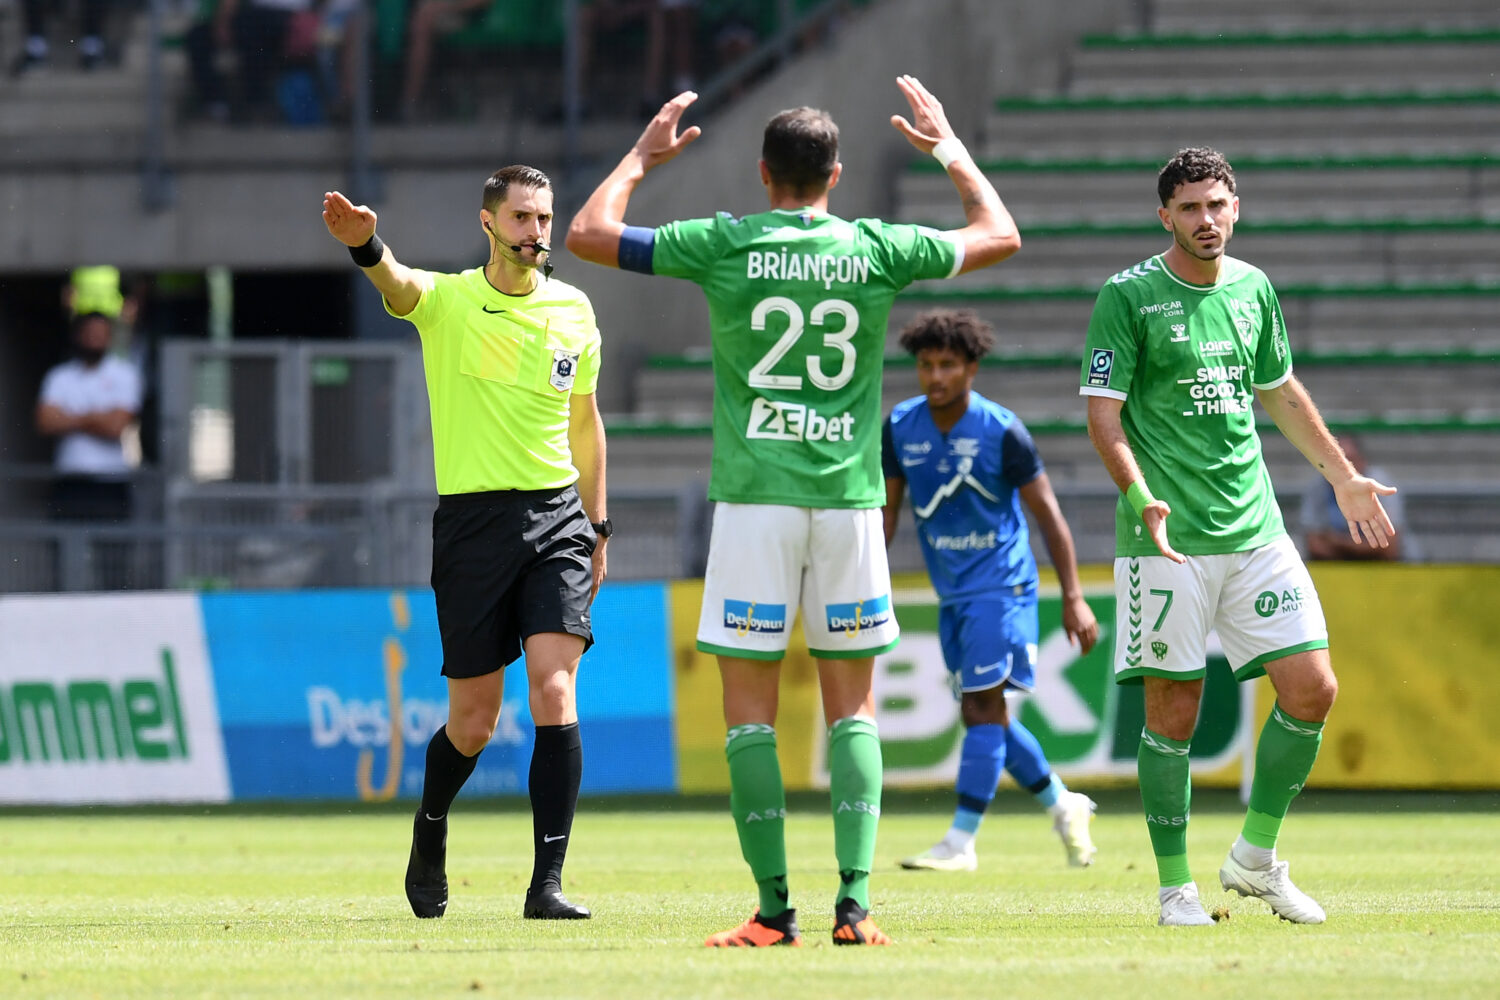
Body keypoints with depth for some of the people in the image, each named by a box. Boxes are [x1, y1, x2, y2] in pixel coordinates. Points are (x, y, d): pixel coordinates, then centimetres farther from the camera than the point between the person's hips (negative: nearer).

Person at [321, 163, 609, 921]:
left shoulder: (573, 311, 8)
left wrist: (598, 528, 19)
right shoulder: (446, 301, -3)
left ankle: (548, 883, -13)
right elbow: (399, 285, -27)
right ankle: (430, 832, 35)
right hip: (472, 520, -2)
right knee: (473, 722, 4)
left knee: (554, 694, -14)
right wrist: (367, 247, -50)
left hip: (557, 517, 2)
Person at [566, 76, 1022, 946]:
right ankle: (855, 900, -4)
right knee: (853, 706, 7)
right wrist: (949, 148, 31)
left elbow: (587, 233, 7)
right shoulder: (876, 250, 1)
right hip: (849, 494, 2)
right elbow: (999, 235, 18)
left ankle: (775, 910, -3)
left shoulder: (724, 246, -3)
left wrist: (643, 158, 21)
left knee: (751, 710, 3)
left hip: (754, 495, -2)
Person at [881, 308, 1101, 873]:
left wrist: (1073, 599, -13)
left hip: (1000, 586, -6)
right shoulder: (900, 428, 0)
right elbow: (887, 511, 9)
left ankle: (961, 842, -14)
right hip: (951, 592, 6)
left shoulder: (1001, 432, -14)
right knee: (984, 717, 10)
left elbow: (1049, 516, -9)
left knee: (983, 709, -13)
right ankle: (1063, 806, 28)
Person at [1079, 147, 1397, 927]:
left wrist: (1342, 476, 30)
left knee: (1312, 689, -2)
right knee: (1174, 710, -3)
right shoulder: (1127, 297, -5)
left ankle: (1255, 857, 15)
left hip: (1255, 530, 5)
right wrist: (1140, 498, -24)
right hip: (1169, 537, -5)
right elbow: (1103, 414, -9)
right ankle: (1175, 887, 8)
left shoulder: (1253, 289, 11)